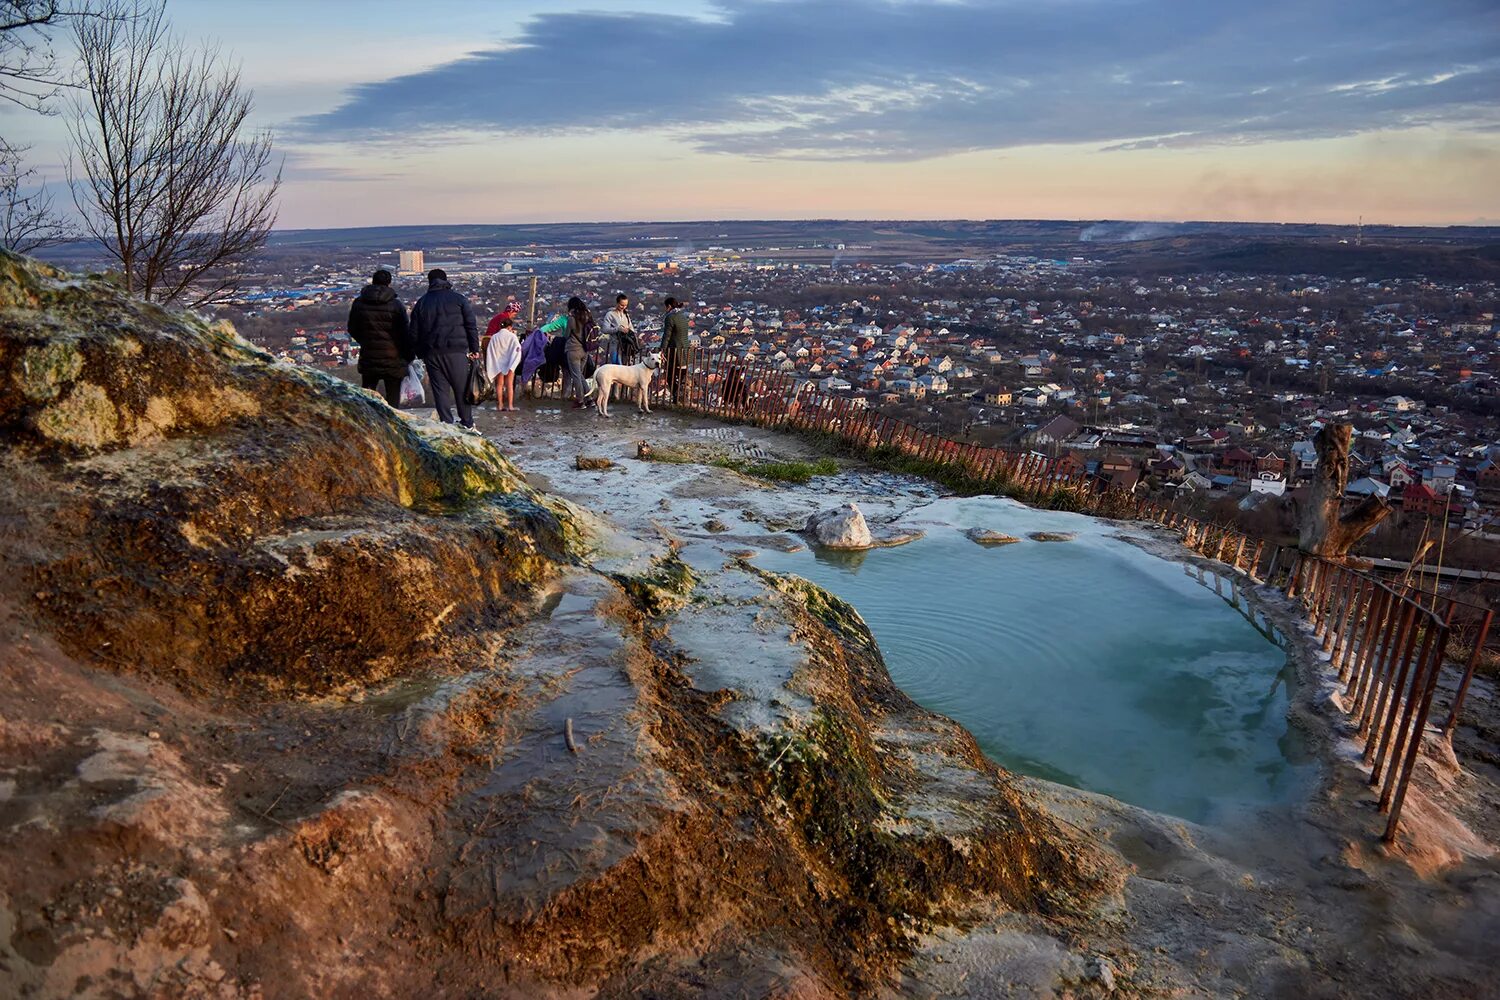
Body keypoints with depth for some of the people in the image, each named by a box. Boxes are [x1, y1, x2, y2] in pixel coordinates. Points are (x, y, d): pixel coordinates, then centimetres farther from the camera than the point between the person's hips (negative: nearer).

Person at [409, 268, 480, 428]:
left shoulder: (421, 303, 11)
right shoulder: (459, 299, 4)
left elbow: (414, 332, 11)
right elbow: (471, 326, 0)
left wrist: (420, 353, 16)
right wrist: (475, 349, 3)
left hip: (431, 353, 2)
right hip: (456, 351, -2)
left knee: (440, 390, 6)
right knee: (462, 389, 6)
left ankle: (447, 424, 3)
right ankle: (467, 424, 12)